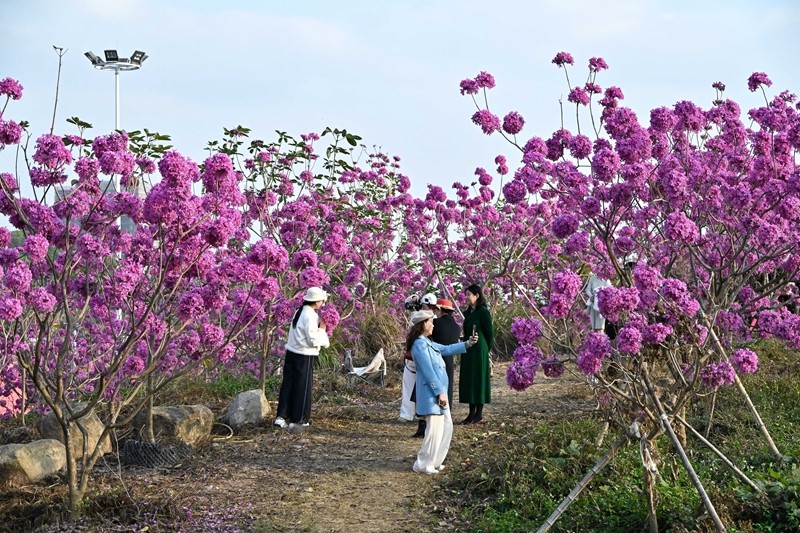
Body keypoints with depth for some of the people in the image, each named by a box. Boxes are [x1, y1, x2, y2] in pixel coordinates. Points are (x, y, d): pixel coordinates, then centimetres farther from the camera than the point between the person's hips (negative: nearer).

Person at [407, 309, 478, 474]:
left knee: (446, 427, 15)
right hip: (431, 394, -11)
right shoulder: (420, 345, -17)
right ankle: (423, 465, 4)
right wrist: (440, 392, -19)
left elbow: (446, 349, 25)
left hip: (439, 391, 11)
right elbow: (428, 372, -20)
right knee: (434, 429, -6)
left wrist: (467, 344, 17)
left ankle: (433, 461, 23)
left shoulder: (428, 343, 14)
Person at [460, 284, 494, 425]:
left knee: (479, 380, -3)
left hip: (479, 351, -8)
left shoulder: (483, 312, -12)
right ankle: (472, 413, 15)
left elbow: (490, 332, -10)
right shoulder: (468, 312, 13)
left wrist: (487, 351, -4)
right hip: (468, 351, 9)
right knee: (469, 381, 9)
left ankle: (479, 415, 3)